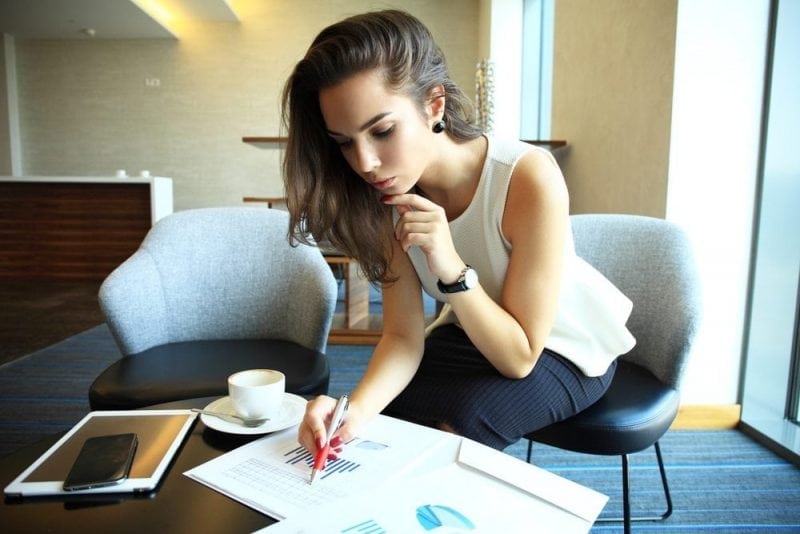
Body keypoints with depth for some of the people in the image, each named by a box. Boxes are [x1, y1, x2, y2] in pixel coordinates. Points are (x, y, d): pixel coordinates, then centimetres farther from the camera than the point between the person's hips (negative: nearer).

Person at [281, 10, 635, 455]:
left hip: (568, 344, -3)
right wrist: (357, 407, -35)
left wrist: (450, 267, -41)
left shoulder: (529, 178, -33)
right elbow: (404, 336, -15)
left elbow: (519, 358, -26)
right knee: (382, 418, -13)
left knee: (456, 421, -26)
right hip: (475, 331, 4)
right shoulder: (389, 199, -17)